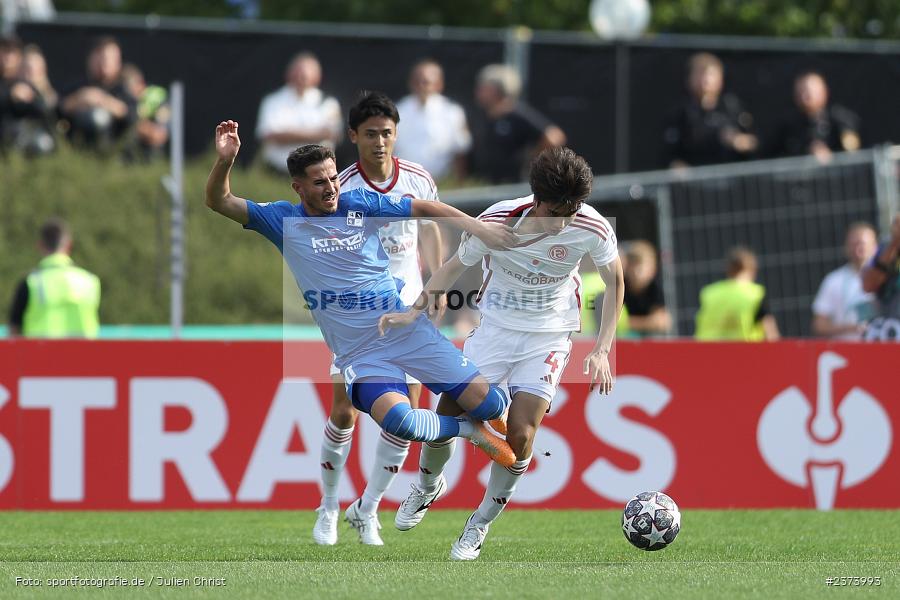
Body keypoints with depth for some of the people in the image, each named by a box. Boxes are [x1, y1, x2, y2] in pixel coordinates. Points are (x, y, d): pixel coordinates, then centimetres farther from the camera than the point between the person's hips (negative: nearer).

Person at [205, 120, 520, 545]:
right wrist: (224, 160, -19)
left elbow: (424, 208, 12)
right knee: (396, 419, -32)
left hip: (408, 330, 2)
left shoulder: (361, 204, 3)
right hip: (359, 354, -2)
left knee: (490, 404, -8)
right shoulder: (283, 221, 2)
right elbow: (219, 202, -1)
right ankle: (465, 429, -1)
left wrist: (477, 227, 3)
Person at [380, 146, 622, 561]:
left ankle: (481, 525, 7)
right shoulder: (496, 222, -21)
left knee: (519, 434, -15)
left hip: (548, 337, -1)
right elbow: (455, 266, -2)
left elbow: (614, 282, -3)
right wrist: (414, 312, -10)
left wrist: (601, 351, -9)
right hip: (495, 328, 1)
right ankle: (428, 487, 34)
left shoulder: (592, 229, -21)